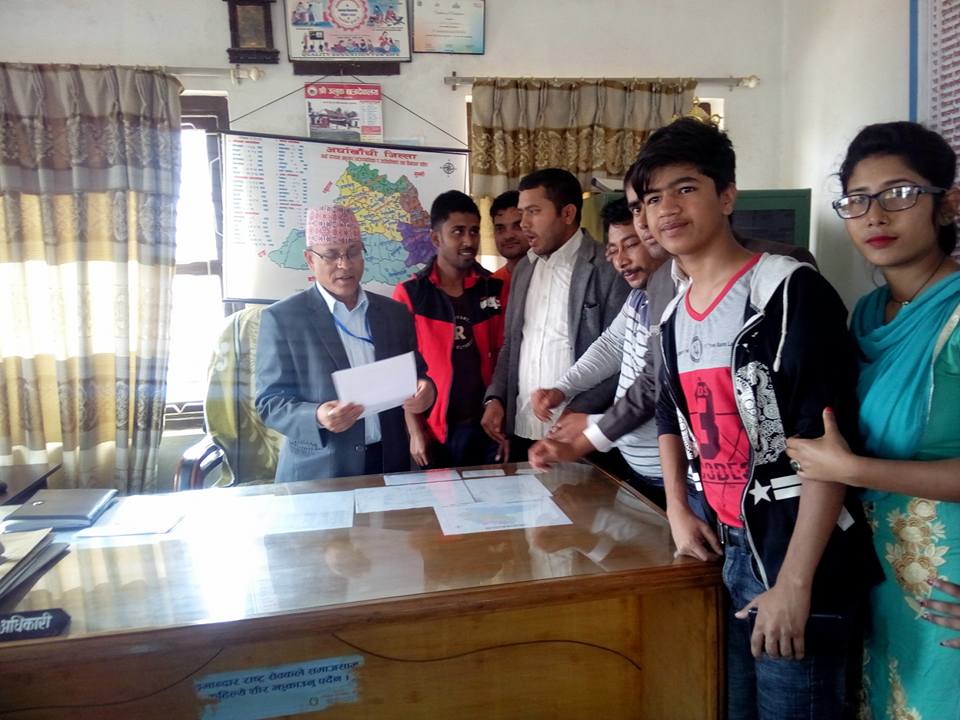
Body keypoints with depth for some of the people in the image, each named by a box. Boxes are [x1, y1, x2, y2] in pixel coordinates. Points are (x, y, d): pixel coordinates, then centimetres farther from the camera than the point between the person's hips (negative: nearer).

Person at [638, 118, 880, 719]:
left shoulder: (791, 292, -16)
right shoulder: (675, 316, 7)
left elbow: (828, 444, -21)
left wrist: (794, 583, -22)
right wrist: (678, 511, 7)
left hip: (800, 561, -7)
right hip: (727, 551, 7)